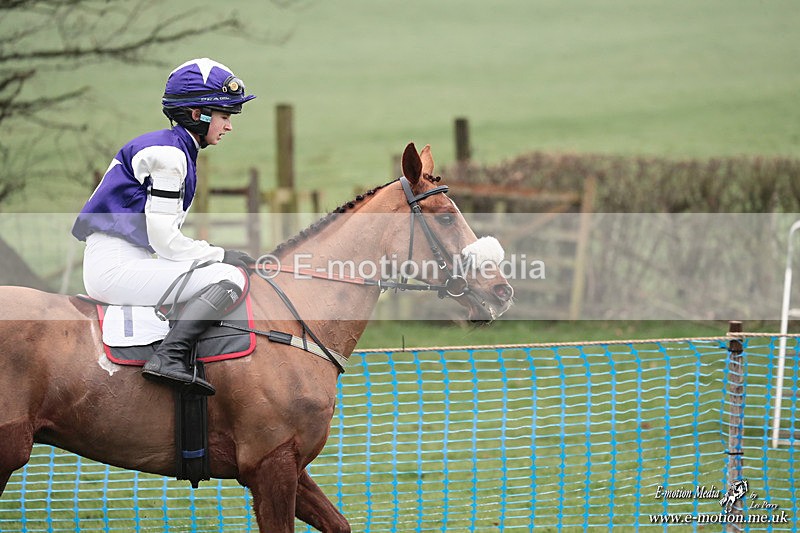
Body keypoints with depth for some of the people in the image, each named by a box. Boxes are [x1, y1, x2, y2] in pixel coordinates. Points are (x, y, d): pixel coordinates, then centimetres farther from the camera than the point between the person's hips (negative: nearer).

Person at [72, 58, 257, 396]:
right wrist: (220, 255, -6)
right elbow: (165, 241, -17)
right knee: (231, 279, -19)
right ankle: (169, 357, -32)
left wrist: (213, 254, 9)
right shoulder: (168, 153, -12)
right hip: (116, 267, -10)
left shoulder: (178, 152, 18)